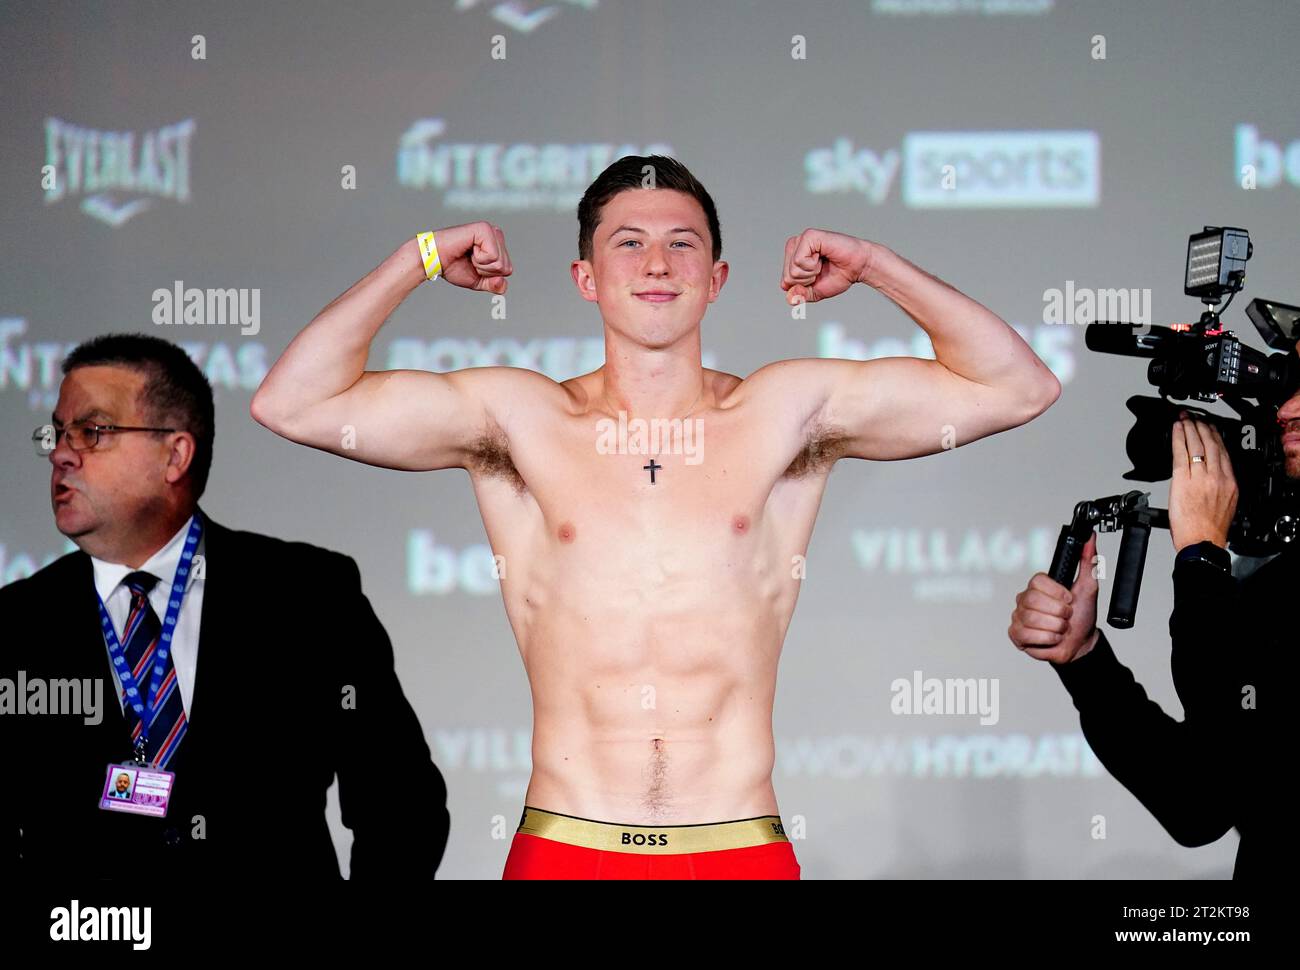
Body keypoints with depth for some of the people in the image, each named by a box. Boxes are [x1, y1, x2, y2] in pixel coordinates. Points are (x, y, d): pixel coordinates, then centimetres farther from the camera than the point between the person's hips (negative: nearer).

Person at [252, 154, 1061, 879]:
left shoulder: (788, 412, 6)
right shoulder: (517, 418, 6)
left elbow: (1018, 388, 6)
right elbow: (292, 403, 1)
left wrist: (873, 266, 3)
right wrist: (422, 260, 2)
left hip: (741, 852, 0)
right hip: (564, 849, 0)